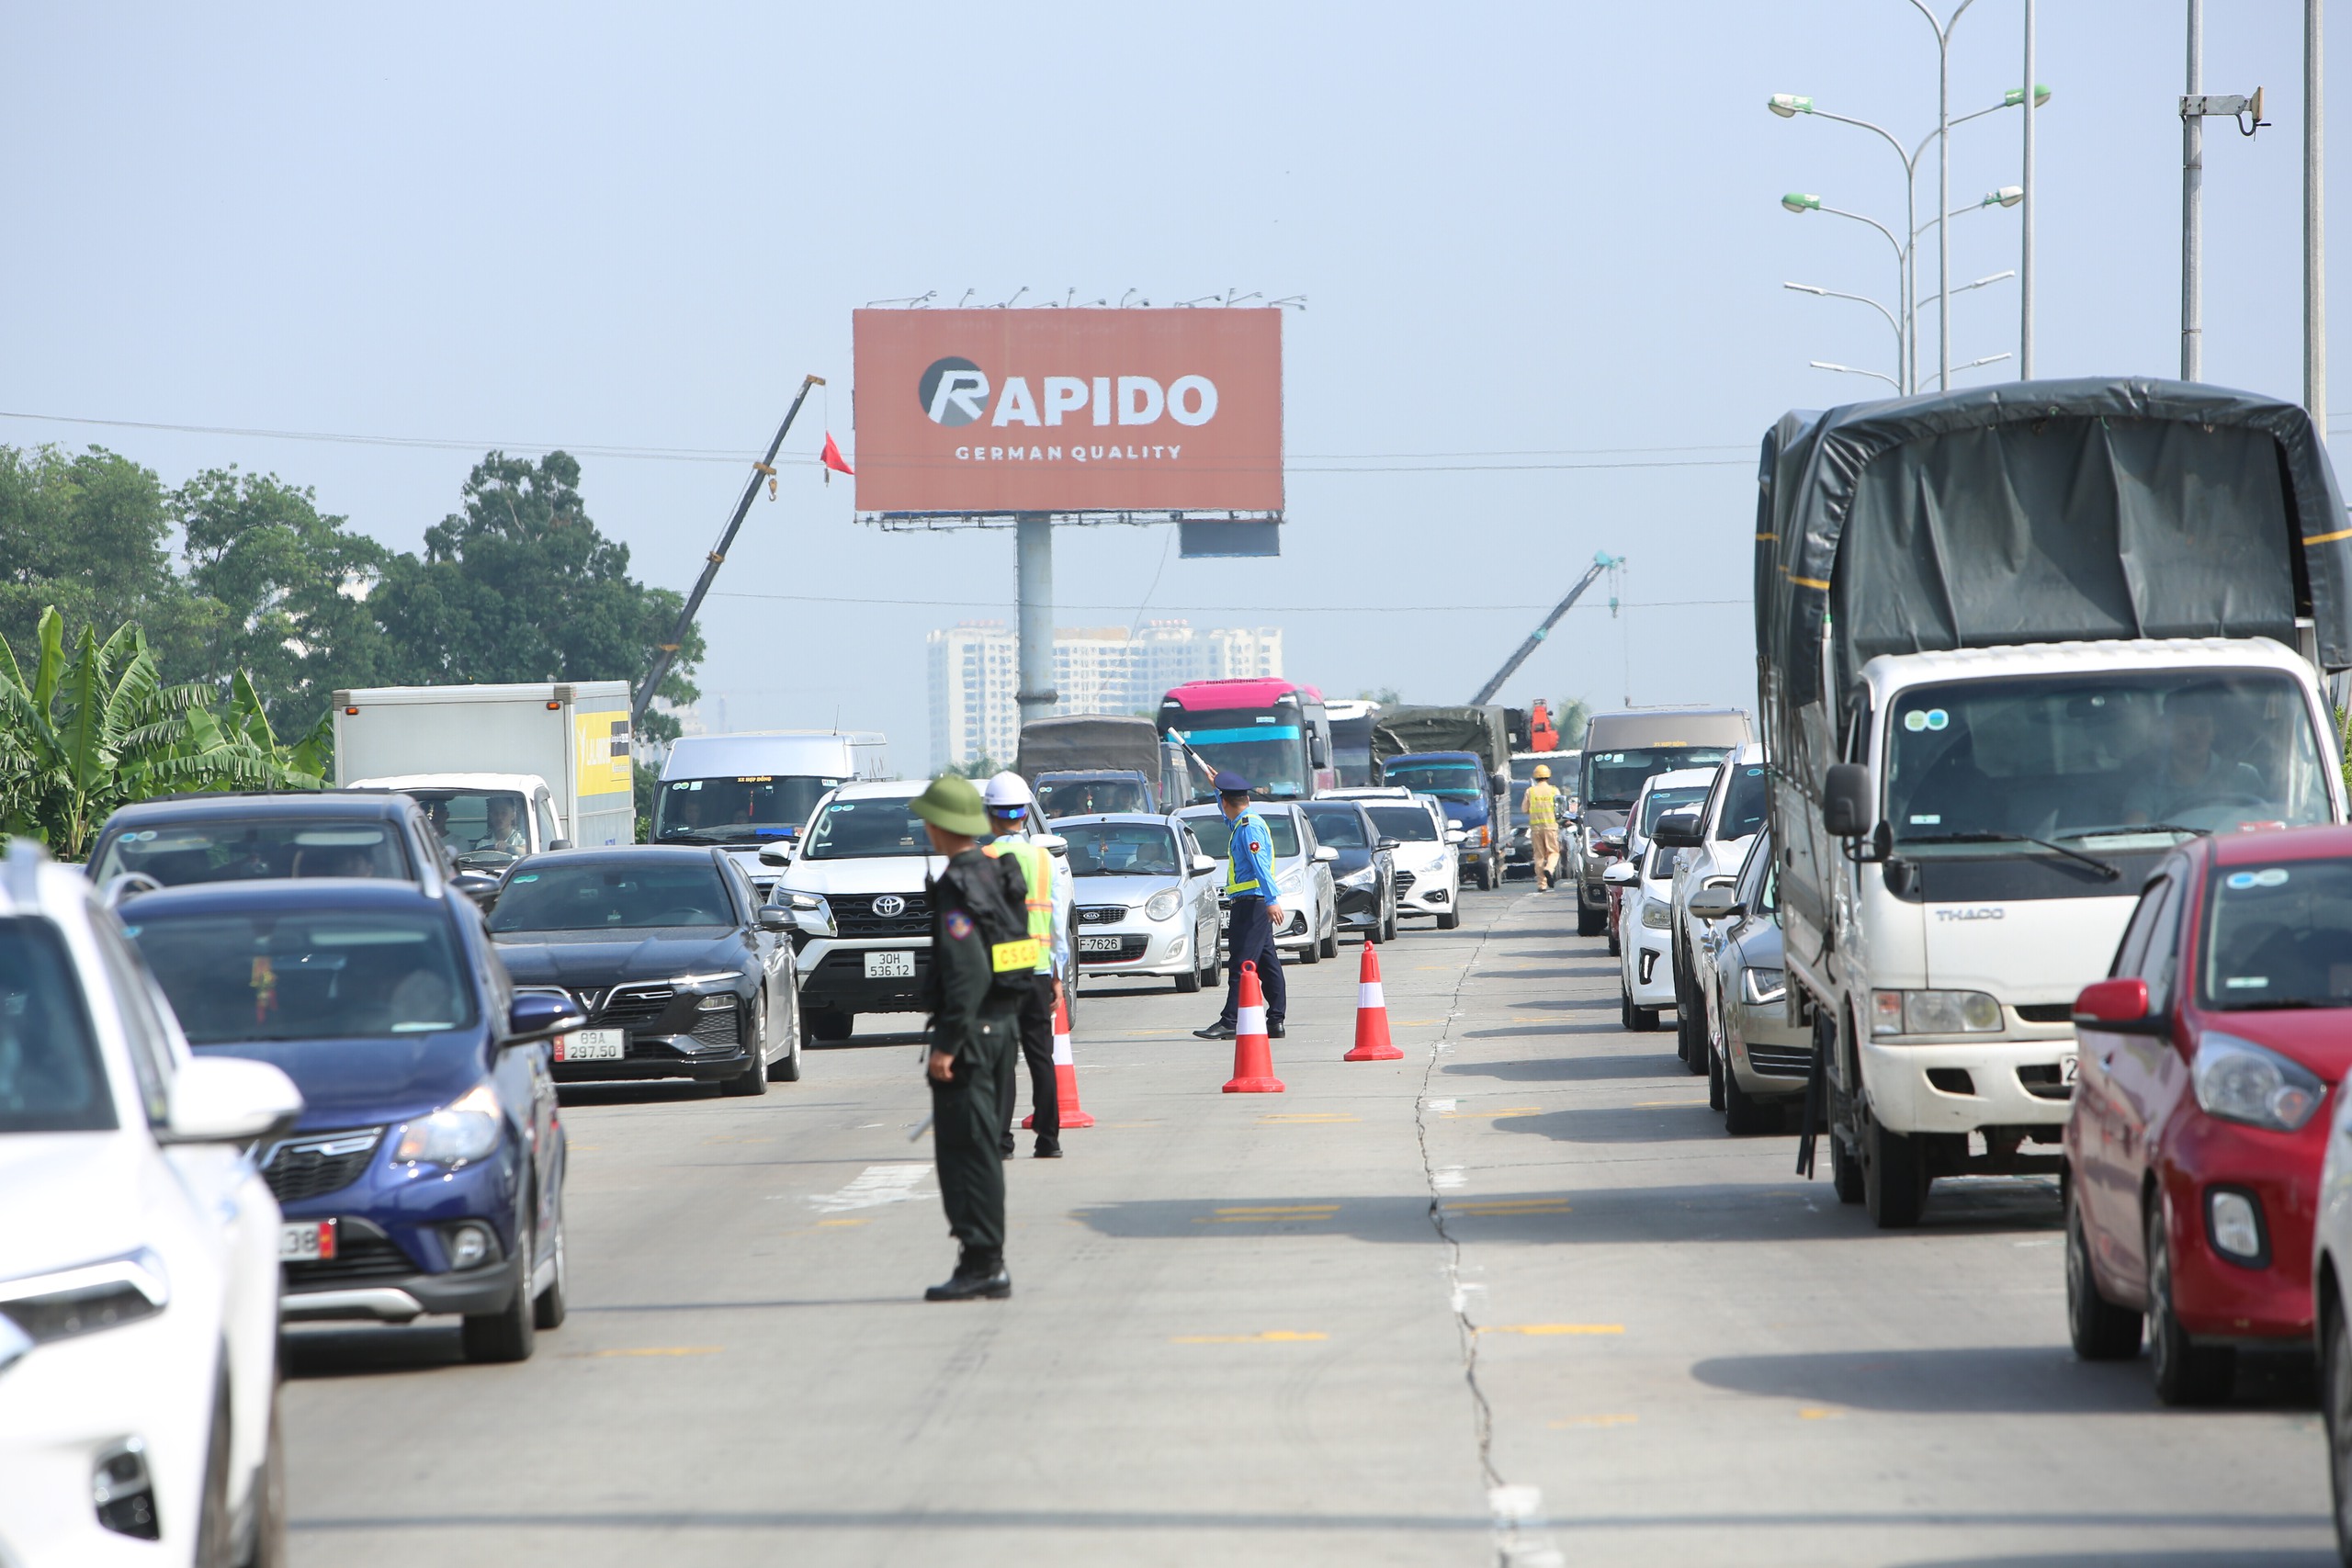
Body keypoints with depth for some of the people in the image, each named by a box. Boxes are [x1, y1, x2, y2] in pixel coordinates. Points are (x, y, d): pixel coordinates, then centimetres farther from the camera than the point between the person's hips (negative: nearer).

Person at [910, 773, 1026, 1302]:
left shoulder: (956, 886, -16)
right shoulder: (994, 874, 12)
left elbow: (967, 972, -23)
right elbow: (1018, 955, 18)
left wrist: (946, 1044, -22)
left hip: (969, 1030, -9)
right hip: (1003, 1022, 10)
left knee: (966, 1149, -7)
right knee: (980, 1148, 14)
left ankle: (981, 1264, -8)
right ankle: (988, 1263, 18)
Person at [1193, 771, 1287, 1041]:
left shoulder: (1249, 826, -15)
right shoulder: (1246, 824, 16)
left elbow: (1261, 866, -24)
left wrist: (1271, 900, -30)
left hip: (1252, 903, -10)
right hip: (1255, 904, 10)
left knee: (1243, 963, -12)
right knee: (1267, 962, 10)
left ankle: (1230, 1022, -16)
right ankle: (1276, 1020, 12)